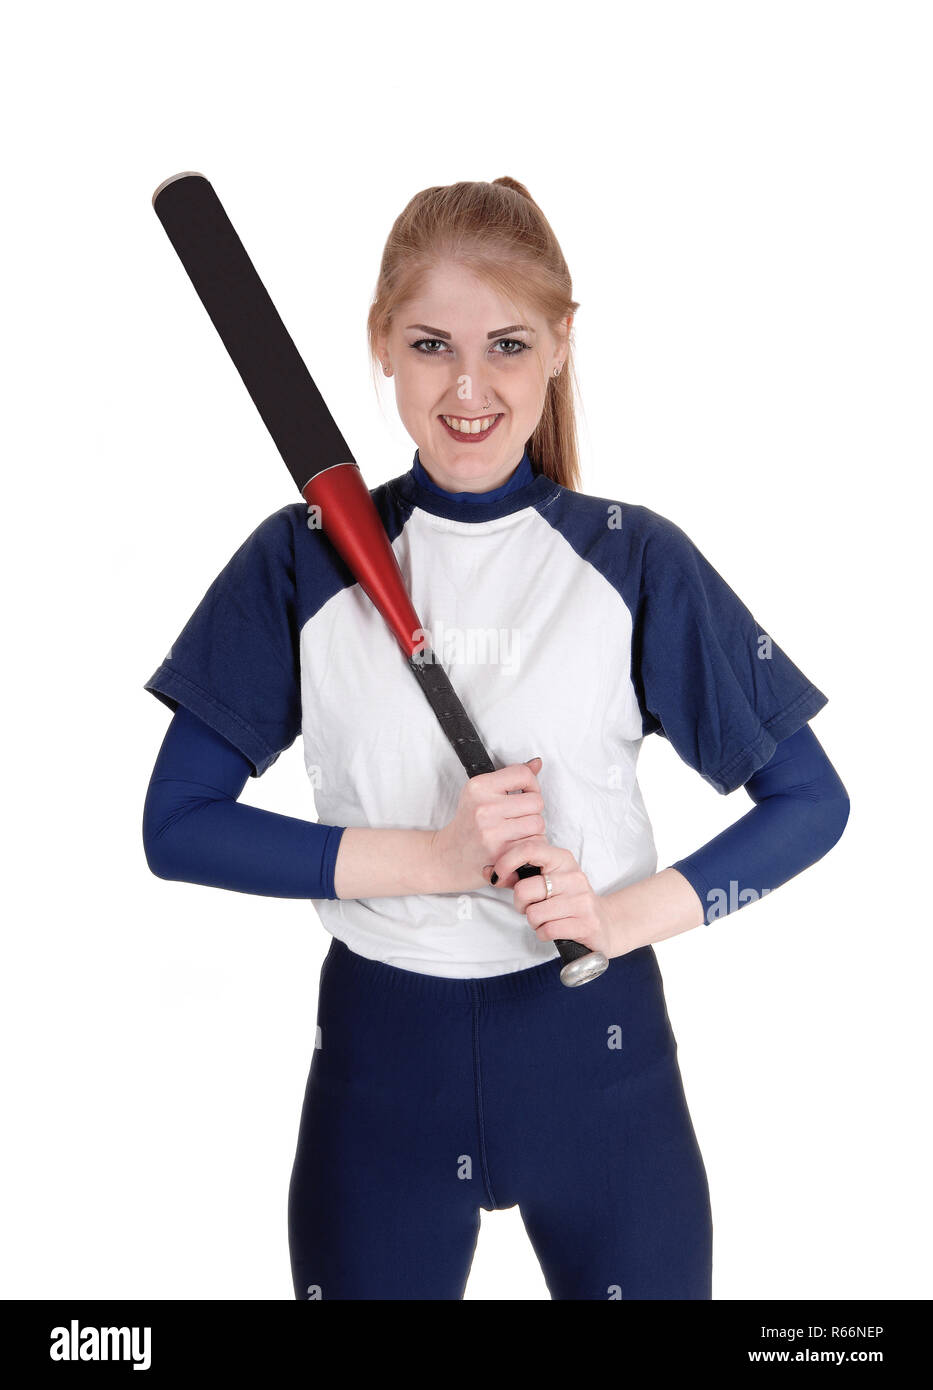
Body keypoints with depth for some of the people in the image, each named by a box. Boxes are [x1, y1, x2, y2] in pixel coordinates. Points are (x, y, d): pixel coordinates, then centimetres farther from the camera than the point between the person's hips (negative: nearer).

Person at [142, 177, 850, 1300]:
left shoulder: (637, 559, -4)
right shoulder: (302, 559, -3)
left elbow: (810, 801, -1)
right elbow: (176, 826, -6)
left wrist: (628, 913, -16)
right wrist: (434, 857, -15)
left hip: (598, 1049, 0)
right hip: (375, 1052, 1)